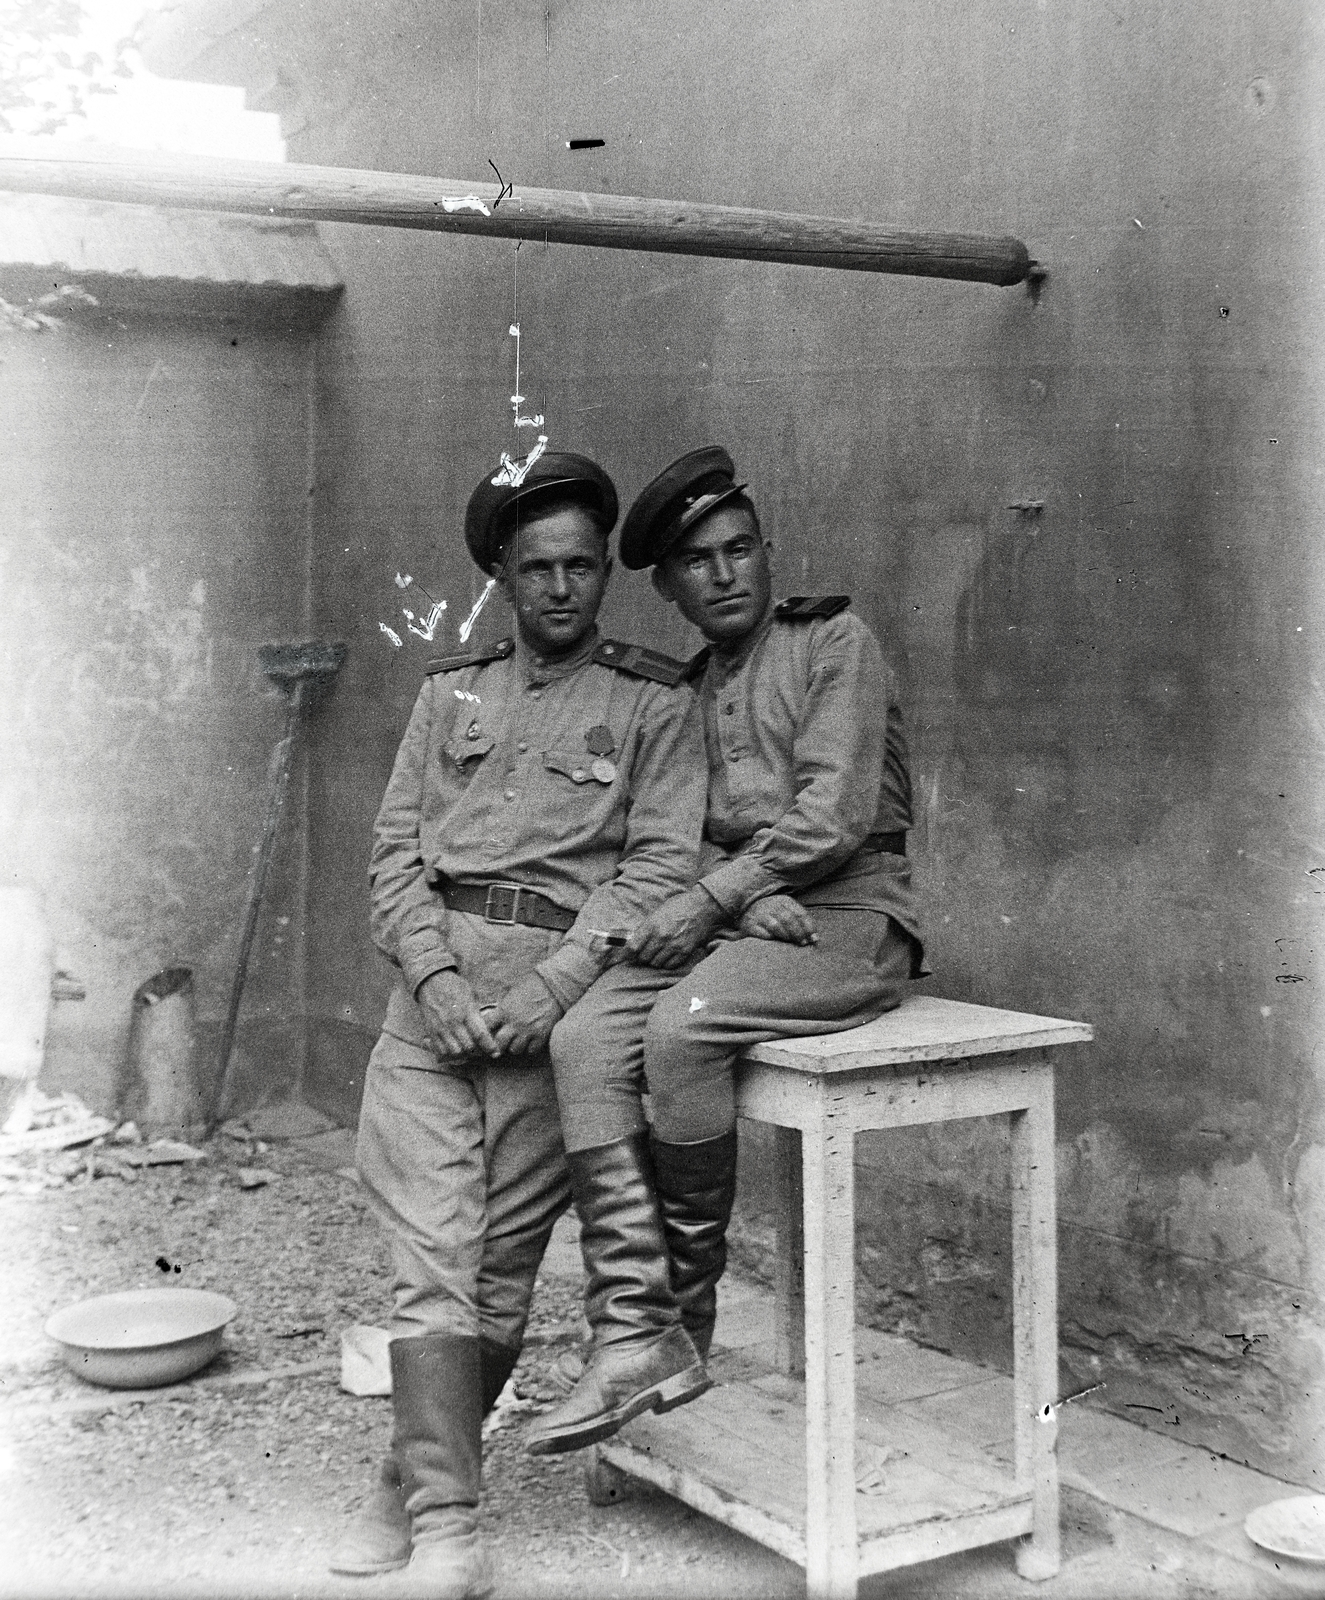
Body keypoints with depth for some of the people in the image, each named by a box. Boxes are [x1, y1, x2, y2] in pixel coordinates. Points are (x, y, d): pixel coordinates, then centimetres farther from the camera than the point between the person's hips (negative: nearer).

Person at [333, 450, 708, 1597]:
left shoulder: (656, 704, 6)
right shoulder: (452, 692, 17)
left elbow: (660, 865, -3)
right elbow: (396, 846, 10)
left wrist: (552, 986, -15)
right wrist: (435, 974, -7)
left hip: (561, 993, -2)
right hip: (435, 988, 3)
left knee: (502, 1263, 0)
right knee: (434, 1253, -7)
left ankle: (413, 1481, 15)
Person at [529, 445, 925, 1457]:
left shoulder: (835, 644, 0)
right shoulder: (686, 695, 18)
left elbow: (834, 813, -11)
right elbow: (687, 840, 10)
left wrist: (713, 896, -14)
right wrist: (754, 899, -11)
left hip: (849, 918, -5)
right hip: (735, 917, 6)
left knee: (682, 1023, -31)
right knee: (586, 1037, -20)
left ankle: (685, 1310, -13)